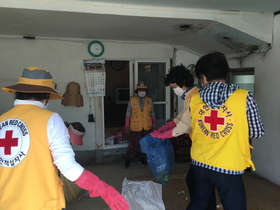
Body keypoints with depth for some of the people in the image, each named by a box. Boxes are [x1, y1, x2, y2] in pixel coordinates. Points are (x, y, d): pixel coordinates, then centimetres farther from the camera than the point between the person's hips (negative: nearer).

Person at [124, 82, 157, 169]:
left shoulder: (149, 100, 4)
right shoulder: (132, 100, -2)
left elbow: (152, 113, 9)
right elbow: (128, 113, 0)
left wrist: (154, 123, 8)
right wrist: (127, 124, -3)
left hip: (147, 127, 3)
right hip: (135, 127, -3)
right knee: (134, 144, 0)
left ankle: (142, 159, 29)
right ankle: (128, 160, 16)